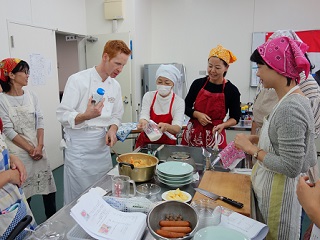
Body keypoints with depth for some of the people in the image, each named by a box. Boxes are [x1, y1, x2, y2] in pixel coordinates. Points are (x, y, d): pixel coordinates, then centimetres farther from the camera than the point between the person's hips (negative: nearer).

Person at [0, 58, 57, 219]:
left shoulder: (31, 96, 5)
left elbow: (40, 122, 1)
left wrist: (39, 147, -10)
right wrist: (30, 149, -12)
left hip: (38, 150, 4)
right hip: (18, 153, -4)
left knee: (48, 186, 9)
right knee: (23, 192, 7)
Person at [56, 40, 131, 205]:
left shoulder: (115, 86, 7)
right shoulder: (78, 80, -12)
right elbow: (63, 115, -13)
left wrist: (112, 129, -7)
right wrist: (85, 116, -31)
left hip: (102, 146, 6)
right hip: (80, 146, -5)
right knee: (79, 195, 3)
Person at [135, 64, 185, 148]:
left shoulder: (179, 102, -6)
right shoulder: (148, 96, 0)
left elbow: (177, 128, -15)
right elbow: (144, 116, -9)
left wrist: (166, 126, -36)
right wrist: (143, 122, -32)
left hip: (167, 144, -1)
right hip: (146, 142, 1)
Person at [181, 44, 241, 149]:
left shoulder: (231, 90, -4)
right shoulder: (198, 83, 0)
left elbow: (235, 118, 4)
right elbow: (186, 107, 7)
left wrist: (223, 125, -14)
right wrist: (197, 114, -11)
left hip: (215, 137, -1)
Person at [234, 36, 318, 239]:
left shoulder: (290, 108, -27)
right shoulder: (292, 100, 2)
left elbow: (291, 167, -27)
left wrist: (252, 149, -19)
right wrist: (257, 139, 2)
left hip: (280, 192, -8)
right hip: (271, 187, 8)